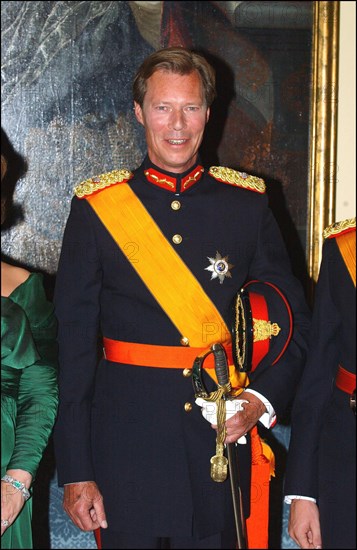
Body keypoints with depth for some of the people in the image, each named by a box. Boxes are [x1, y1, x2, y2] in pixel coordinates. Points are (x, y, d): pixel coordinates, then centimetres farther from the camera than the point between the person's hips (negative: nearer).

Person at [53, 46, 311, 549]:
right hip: (126, 447, -1)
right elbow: (73, 343, -3)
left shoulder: (248, 202, 3)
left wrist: (263, 398, -11)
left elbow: (295, 320, 7)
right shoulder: (97, 208, -1)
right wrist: (75, 472, -6)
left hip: (222, 444, 2)